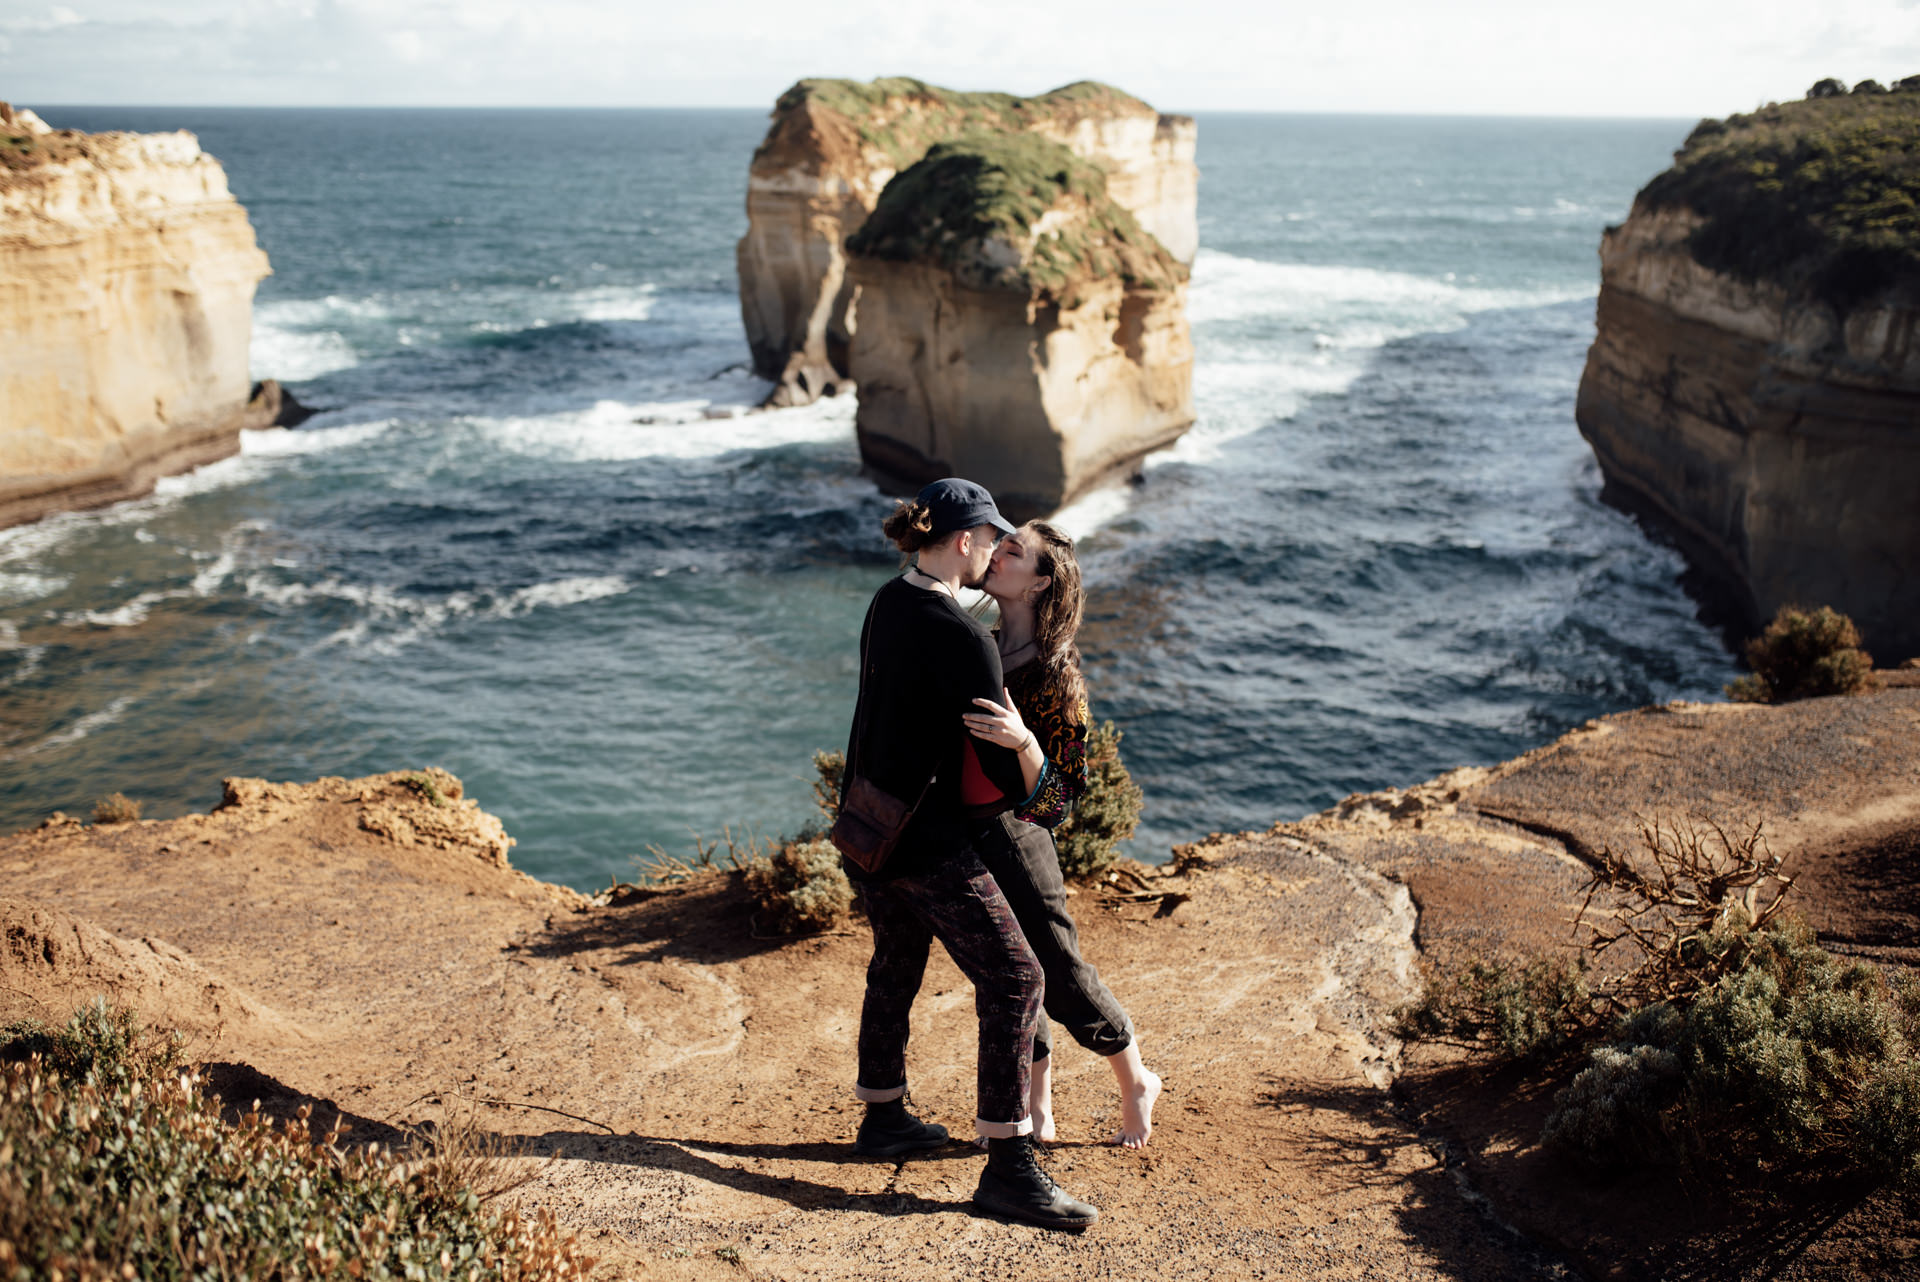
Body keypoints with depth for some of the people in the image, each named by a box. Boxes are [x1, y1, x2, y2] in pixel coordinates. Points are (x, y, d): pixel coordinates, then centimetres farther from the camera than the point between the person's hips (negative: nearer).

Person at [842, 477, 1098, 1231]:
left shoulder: (888, 602, 4)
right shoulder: (962, 639, -23)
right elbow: (1000, 748, -17)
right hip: (929, 840, -10)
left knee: (896, 967, 25)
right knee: (1013, 981, -4)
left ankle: (883, 1119, 42)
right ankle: (1007, 1169, -2)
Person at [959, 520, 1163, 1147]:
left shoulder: (1055, 675, -19)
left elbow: (1054, 797, -23)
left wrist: (1022, 741, -39)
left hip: (1010, 833, -6)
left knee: (1061, 975, 7)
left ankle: (1136, 1084, 32)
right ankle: (1037, 1103, 34)